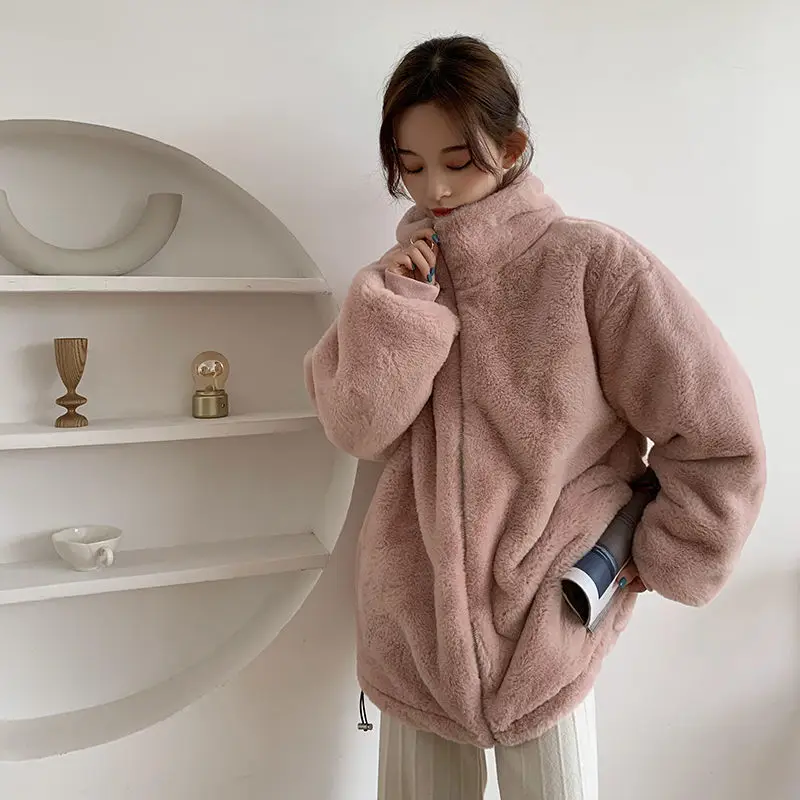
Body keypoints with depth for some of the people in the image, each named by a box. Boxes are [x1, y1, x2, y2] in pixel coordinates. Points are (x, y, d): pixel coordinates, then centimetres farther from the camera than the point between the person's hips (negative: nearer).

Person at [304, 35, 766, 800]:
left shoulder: (592, 263, -12)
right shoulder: (404, 278, 4)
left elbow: (717, 429, -10)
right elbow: (356, 427, -7)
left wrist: (659, 559, -3)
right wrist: (398, 298, -17)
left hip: (544, 625, -3)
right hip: (415, 622, 4)